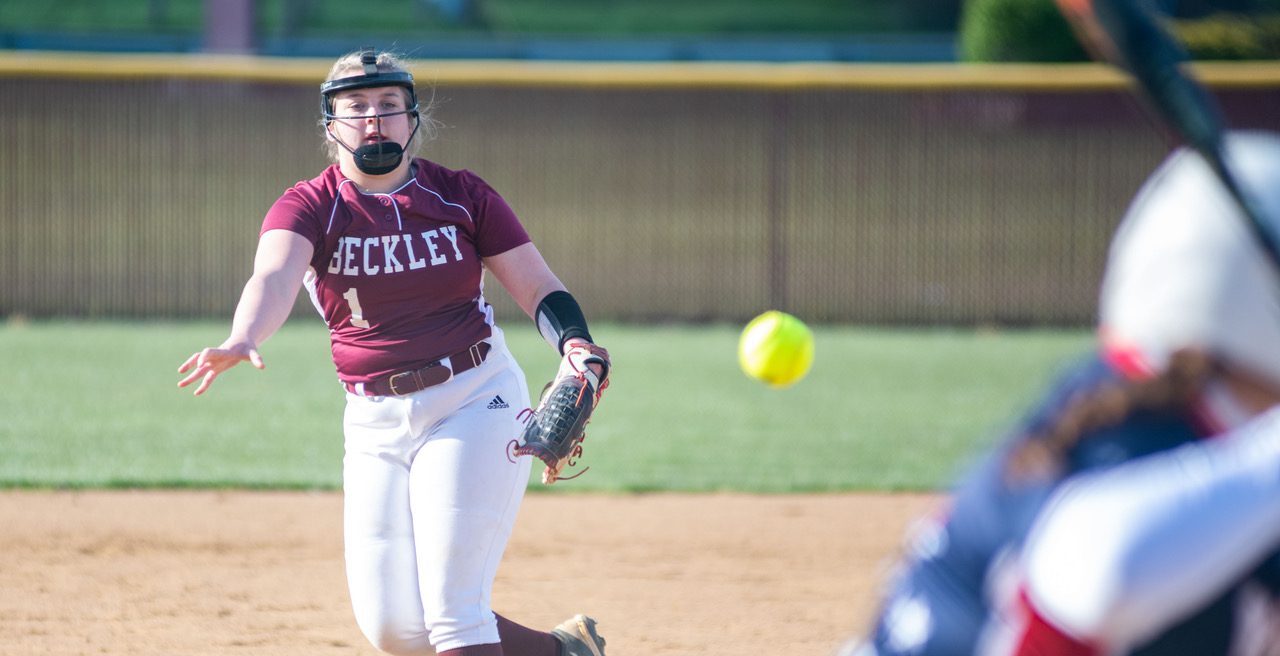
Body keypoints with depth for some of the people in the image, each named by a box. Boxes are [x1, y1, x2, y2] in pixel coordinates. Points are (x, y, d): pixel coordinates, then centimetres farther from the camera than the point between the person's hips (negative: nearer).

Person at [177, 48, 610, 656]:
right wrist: (241, 341, -46)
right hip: (375, 423, 3)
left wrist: (574, 343, -21)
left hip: (475, 402, -3)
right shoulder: (307, 207, -3)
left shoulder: (461, 195, -1)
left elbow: (539, 287, 1)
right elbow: (274, 277, -24)